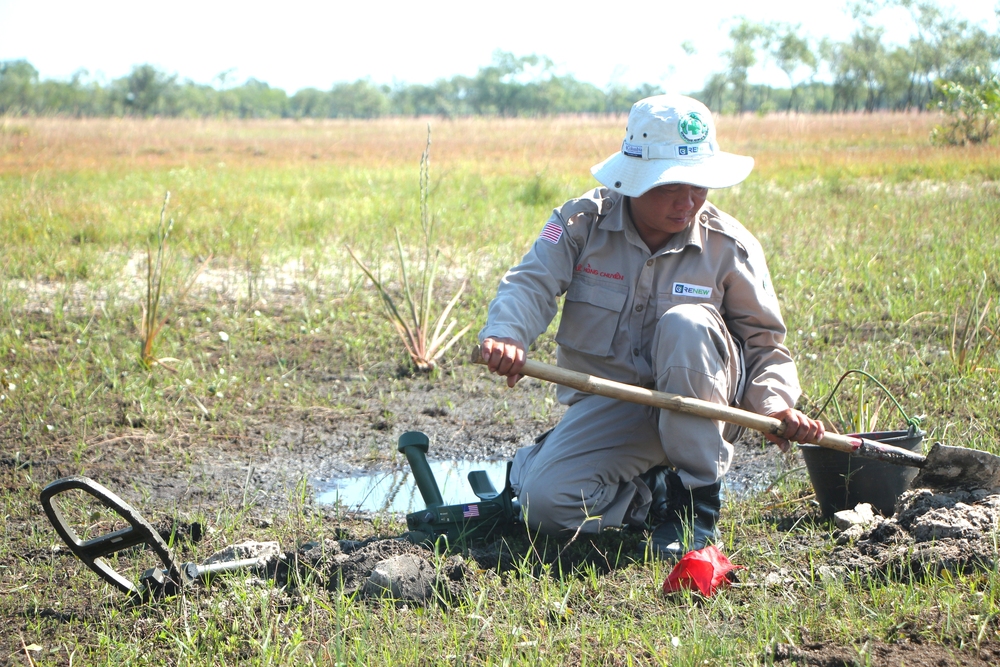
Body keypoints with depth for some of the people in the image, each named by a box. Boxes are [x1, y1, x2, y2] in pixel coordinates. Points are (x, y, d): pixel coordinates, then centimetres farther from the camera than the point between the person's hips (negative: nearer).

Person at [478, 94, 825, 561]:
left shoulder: (729, 246, -6)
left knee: (685, 323, -33)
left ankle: (697, 499, -21)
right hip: (609, 408, 1)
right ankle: (652, 493, 8)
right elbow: (531, 284, -19)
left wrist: (776, 404, -23)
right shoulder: (581, 223, -6)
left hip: (698, 398, -1)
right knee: (545, 504, -24)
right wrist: (504, 334, -43)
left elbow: (764, 343, -2)